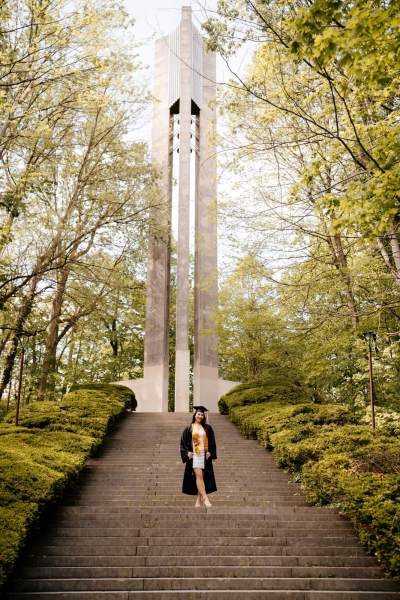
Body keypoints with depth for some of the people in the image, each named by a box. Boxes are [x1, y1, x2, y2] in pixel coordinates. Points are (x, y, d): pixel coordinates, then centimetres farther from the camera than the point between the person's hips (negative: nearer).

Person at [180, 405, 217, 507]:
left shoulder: (207, 428, 10)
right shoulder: (189, 429, 6)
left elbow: (212, 442, 12)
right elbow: (183, 442, 6)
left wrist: (210, 452, 0)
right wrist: (187, 452, -6)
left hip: (205, 455, 2)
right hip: (194, 455, -2)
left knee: (201, 477, 2)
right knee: (199, 475, -15)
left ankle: (199, 500, 7)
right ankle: (205, 498, -19)